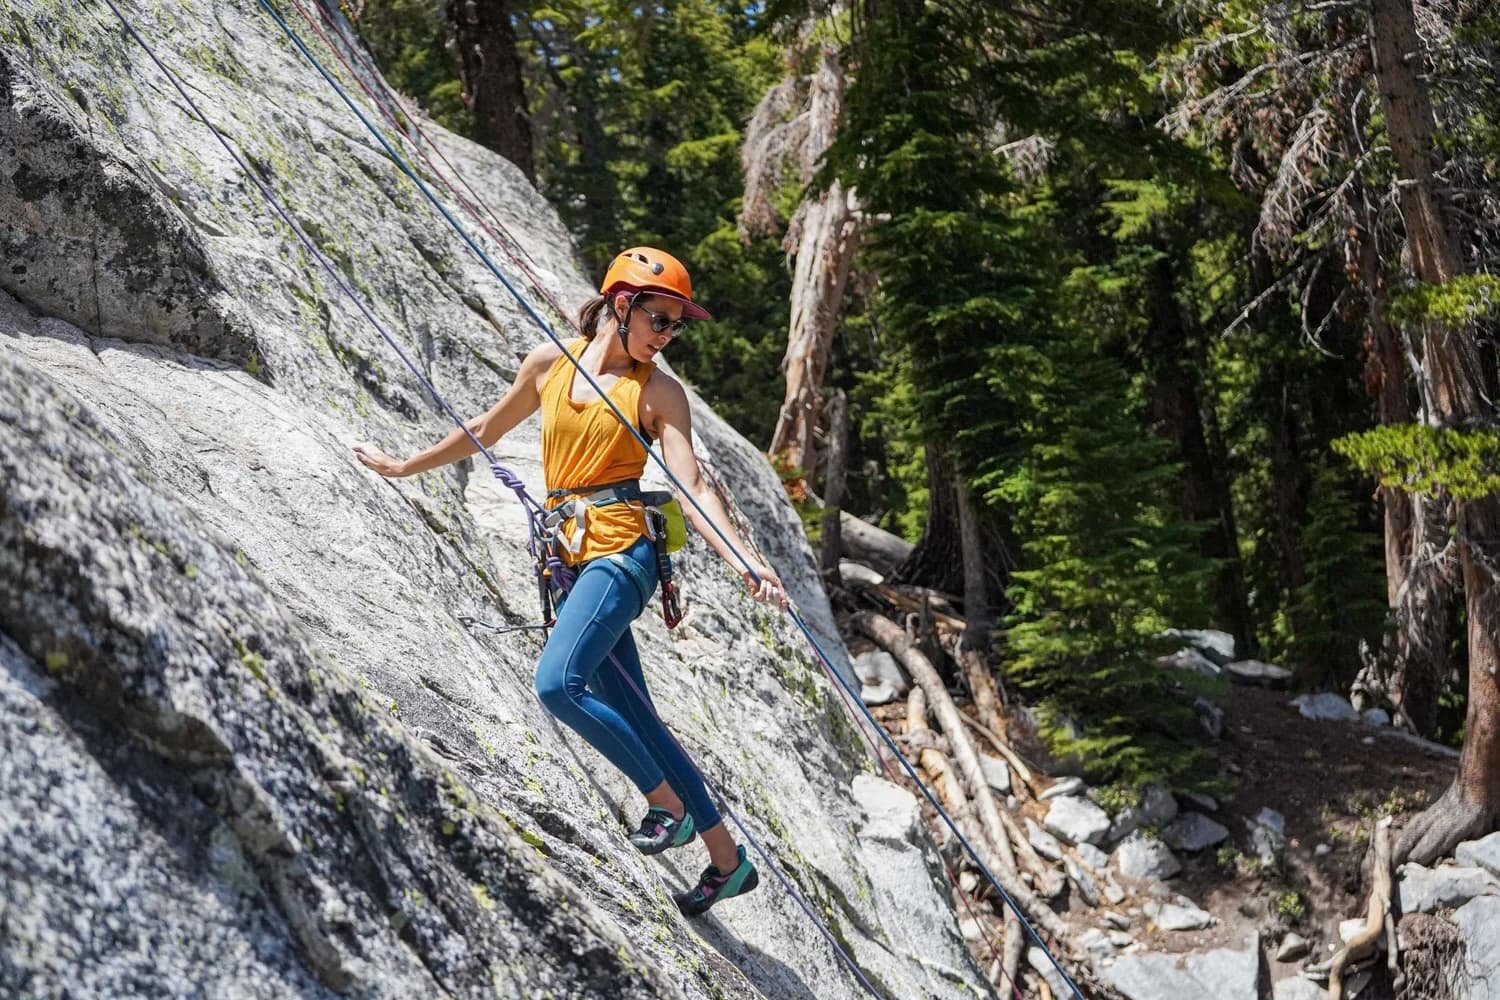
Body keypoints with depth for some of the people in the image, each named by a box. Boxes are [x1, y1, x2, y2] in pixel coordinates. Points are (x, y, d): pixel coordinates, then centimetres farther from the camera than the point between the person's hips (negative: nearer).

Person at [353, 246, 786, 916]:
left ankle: (668, 803, -8)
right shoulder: (551, 363, 10)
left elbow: (693, 492, -9)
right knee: (631, 717, 3)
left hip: (620, 550, -5)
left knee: (558, 682, -25)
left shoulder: (659, 392, 0)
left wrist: (746, 563, -24)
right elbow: (486, 430, 24)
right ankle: (727, 860, 10)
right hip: (571, 554, 5)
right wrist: (404, 467, 31)